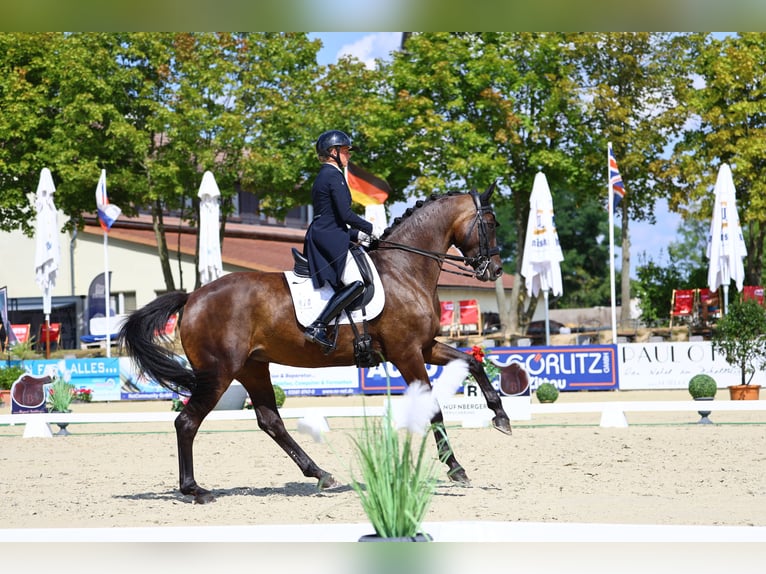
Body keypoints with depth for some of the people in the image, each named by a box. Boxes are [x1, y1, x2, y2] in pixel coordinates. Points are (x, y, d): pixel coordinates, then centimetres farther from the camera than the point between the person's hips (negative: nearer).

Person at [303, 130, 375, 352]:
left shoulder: (323, 176, 22)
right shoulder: (334, 175, -9)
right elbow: (345, 214, -15)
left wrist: (357, 234, 19)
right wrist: (369, 228, -1)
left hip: (321, 237, 11)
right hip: (330, 238, -11)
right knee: (355, 283, -23)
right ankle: (318, 327, -31)